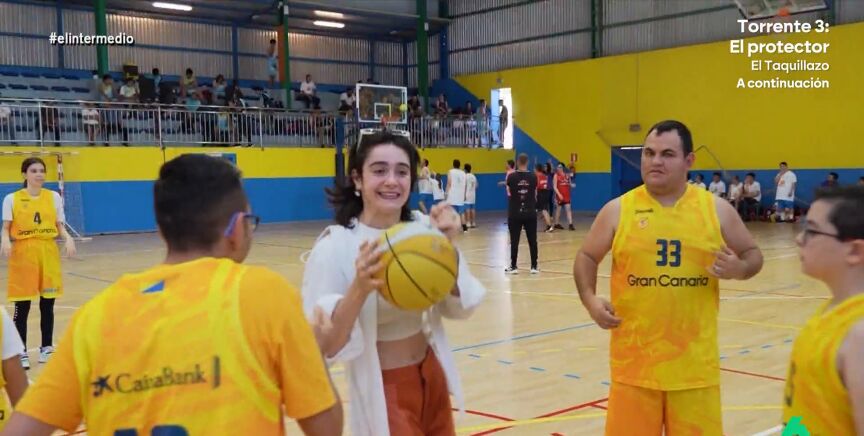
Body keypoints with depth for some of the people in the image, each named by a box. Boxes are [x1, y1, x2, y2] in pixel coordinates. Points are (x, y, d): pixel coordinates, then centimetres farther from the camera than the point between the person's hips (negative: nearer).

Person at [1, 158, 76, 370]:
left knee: (47, 305, 8)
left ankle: (46, 348, 22)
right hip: (22, 255, -2)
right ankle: (21, 352, 11)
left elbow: (60, 226, 8)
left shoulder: (54, 197, 6)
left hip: (48, 254, 2)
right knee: (22, 307, 0)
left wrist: (68, 238, -11)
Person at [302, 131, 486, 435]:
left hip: (432, 378, 6)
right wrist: (359, 289, -36)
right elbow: (322, 347, -21)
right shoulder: (334, 247, -20)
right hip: (383, 391, -5)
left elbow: (459, 308, -3)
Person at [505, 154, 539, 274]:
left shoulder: (511, 176, -7)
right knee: (532, 240, 7)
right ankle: (534, 266, 9)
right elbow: (535, 194, 11)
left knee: (514, 241, 4)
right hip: (530, 213, 1)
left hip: (515, 214, -1)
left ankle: (513, 267, 8)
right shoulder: (533, 177, -3)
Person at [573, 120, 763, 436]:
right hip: (634, 360, 0)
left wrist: (738, 269, -11)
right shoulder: (618, 210, 0)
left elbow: (752, 254, 12)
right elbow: (586, 258, 10)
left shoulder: (716, 209, 2)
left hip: (695, 362, 1)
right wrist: (590, 299, -8)